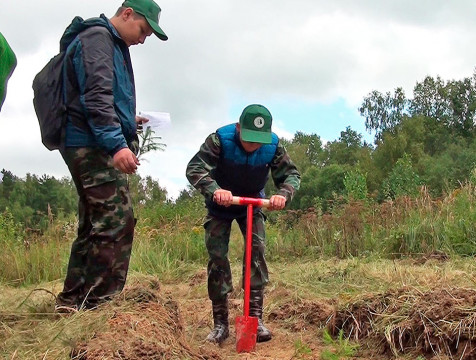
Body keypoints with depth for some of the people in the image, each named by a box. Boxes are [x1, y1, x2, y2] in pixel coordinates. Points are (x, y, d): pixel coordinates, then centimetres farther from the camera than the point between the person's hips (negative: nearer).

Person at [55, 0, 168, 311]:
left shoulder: (112, 44, 24)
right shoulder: (98, 36, -7)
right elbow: (96, 95, -21)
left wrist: (129, 122, 20)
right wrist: (116, 142, -29)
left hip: (89, 147, 11)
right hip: (94, 146, -11)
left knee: (94, 227, 13)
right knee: (117, 223, -13)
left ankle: (72, 303, 20)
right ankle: (100, 305, -11)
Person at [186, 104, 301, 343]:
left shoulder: (273, 146, -23)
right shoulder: (220, 140, -32)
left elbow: (291, 174, -17)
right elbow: (195, 168, -37)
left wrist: (283, 194, -40)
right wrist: (214, 189, -57)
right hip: (220, 206, -2)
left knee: (257, 250, -12)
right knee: (217, 256, -6)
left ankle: (255, 318, -6)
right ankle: (220, 323, 2)